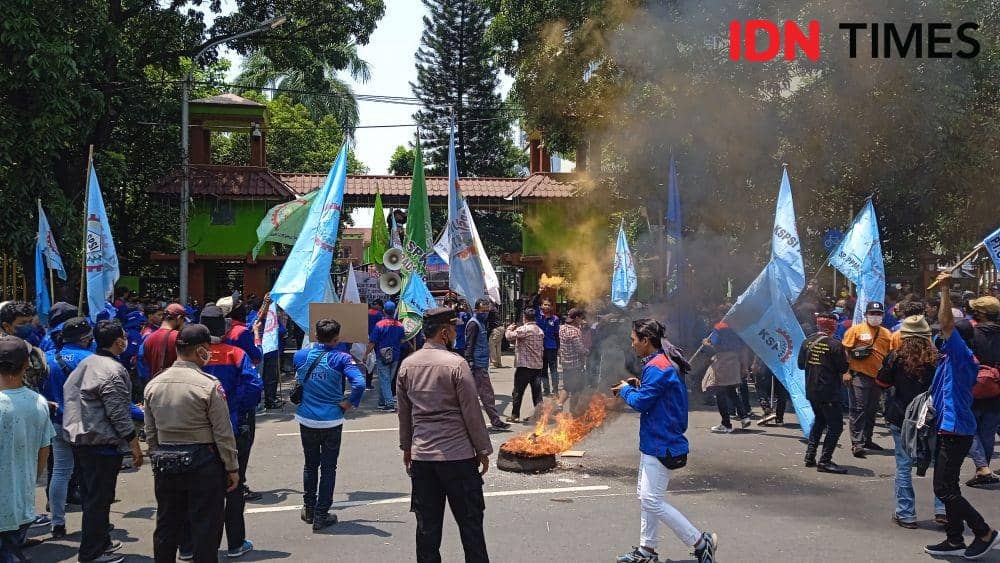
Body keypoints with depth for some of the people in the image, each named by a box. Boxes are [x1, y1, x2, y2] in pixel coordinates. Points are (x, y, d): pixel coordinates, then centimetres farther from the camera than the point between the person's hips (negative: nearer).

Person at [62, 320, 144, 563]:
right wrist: (135, 445, -13)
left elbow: (68, 393, 19)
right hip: (101, 443, -9)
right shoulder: (112, 370, -17)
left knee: (91, 496, 18)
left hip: (79, 440, 9)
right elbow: (118, 414, -20)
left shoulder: (84, 363, 11)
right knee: (99, 499, -1)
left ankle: (100, 541, 31)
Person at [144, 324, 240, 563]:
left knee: (166, 526, 16)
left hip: (165, 464, 5)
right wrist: (232, 468, -3)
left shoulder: (153, 385, 3)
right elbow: (223, 433, -12)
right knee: (205, 529, 4)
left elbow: (150, 433, 10)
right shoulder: (209, 385, -14)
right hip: (203, 463, -5)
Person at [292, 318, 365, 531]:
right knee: (328, 468, 8)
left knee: (310, 464, 20)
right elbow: (359, 383, -24)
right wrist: (350, 403, -11)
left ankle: (309, 509, 28)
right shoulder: (341, 359, -13)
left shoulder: (301, 355, -2)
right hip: (331, 421, -3)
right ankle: (321, 516, 10)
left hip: (306, 419, 3)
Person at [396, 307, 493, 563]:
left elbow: (403, 412, 12)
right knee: (470, 522, 5)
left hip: (421, 456, 5)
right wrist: (483, 450, 0)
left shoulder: (407, 365, 4)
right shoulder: (456, 364, -12)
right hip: (458, 455, -5)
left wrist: (407, 447, 23)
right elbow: (472, 412, -9)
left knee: (427, 524, 10)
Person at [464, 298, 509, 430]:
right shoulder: (474, 323, -11)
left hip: (482, 365, 10)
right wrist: (470, 363, -21)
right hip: (479, 365, -10)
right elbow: (469, 345, -17)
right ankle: (495, 421, -5)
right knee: (487, 394, -7)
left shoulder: (481, 323, 19)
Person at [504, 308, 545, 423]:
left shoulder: (523, 329, -13)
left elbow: (509, 336, -20)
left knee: (517, 392, 2)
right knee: (537, 392, 8)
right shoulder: (540, 331, 13)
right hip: (538, 365, 7)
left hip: (524, 365, -7)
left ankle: (515, 415, 5)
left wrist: (509, 328, 3)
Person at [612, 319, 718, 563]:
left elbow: (641, 402, -21)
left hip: (661, 444, -11)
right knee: (645, 496, 15)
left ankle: (701, 542, -2)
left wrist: (626, 390, -4)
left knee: (652, 501, -9)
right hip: (654, 442, 11)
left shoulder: (657, 368, -20)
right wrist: (637, 386, 7)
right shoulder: (662, 364, 13)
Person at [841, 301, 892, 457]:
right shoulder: (856, 330, -1)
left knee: (872, 410, 13)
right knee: (858, 409, -8)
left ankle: (867, 439, 25)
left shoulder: (887, 334, 12)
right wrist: (846, 371, -9)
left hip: (878, 377, 5)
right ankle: (856, 443, -9)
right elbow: (845, 351, -3)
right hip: (860, 375, -5)